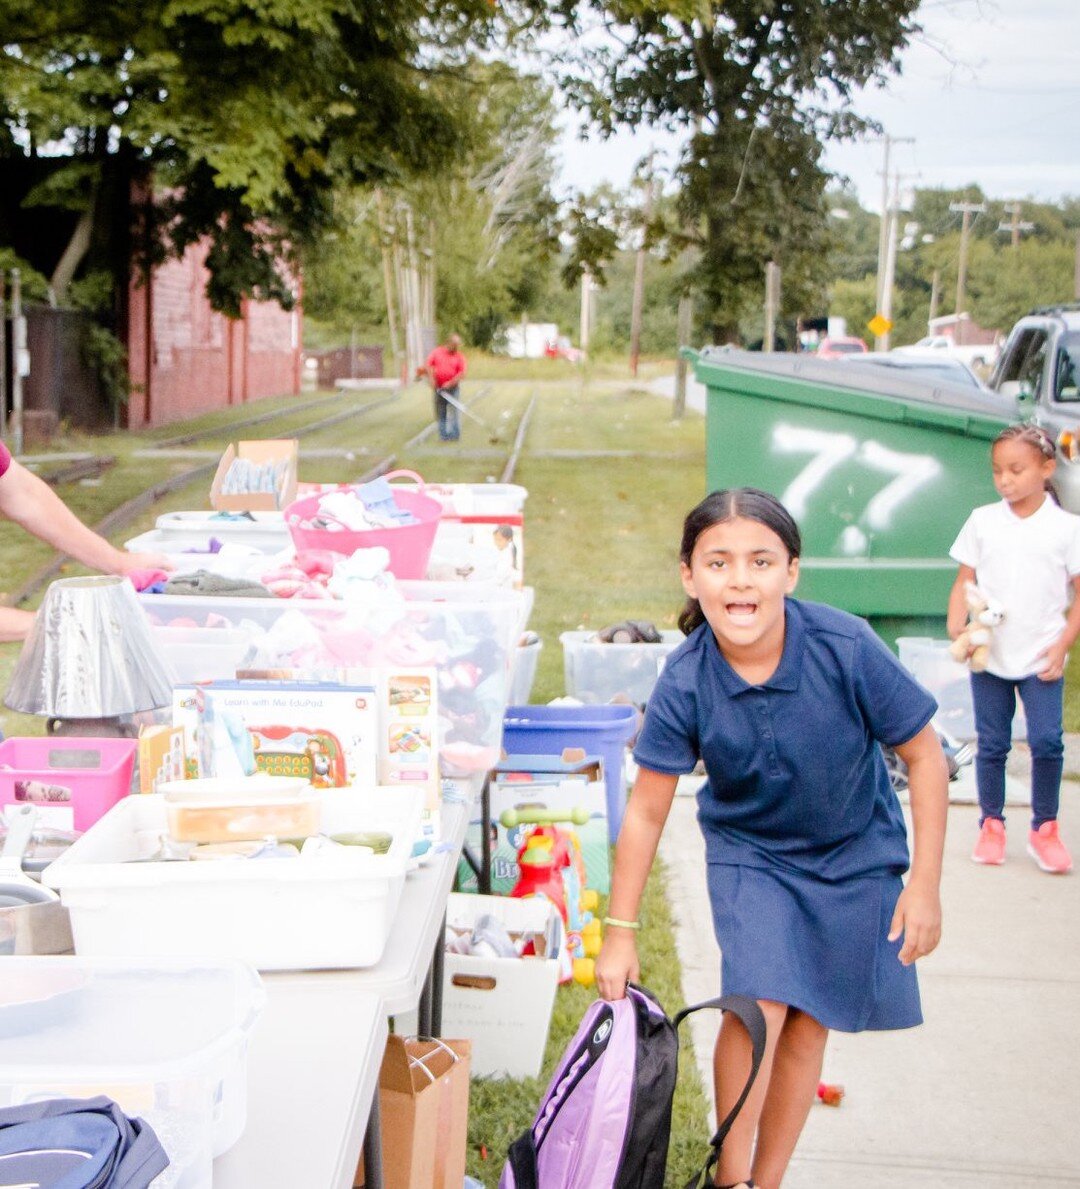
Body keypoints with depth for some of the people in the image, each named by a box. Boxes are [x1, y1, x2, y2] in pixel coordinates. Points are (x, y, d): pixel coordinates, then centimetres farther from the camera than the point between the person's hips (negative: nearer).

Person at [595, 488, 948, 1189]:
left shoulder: (846, 646, -28)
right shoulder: (685, 683, -24)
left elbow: (924, 754, -14)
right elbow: (646, 812, -12)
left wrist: (925, 885, -13)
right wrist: (621, 934, -8)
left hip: (854, 855, 0)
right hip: (749, 851, 0)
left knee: (807, 1025, 5)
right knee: (759, 1004, -16)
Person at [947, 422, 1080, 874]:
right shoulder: (983, 521, 2)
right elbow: (964, 582, 4)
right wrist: (956, 628, -12)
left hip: (1041, 658, -1)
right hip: (989, 655, 2)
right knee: (991, 744, 7)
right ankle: (991, 824, 20)